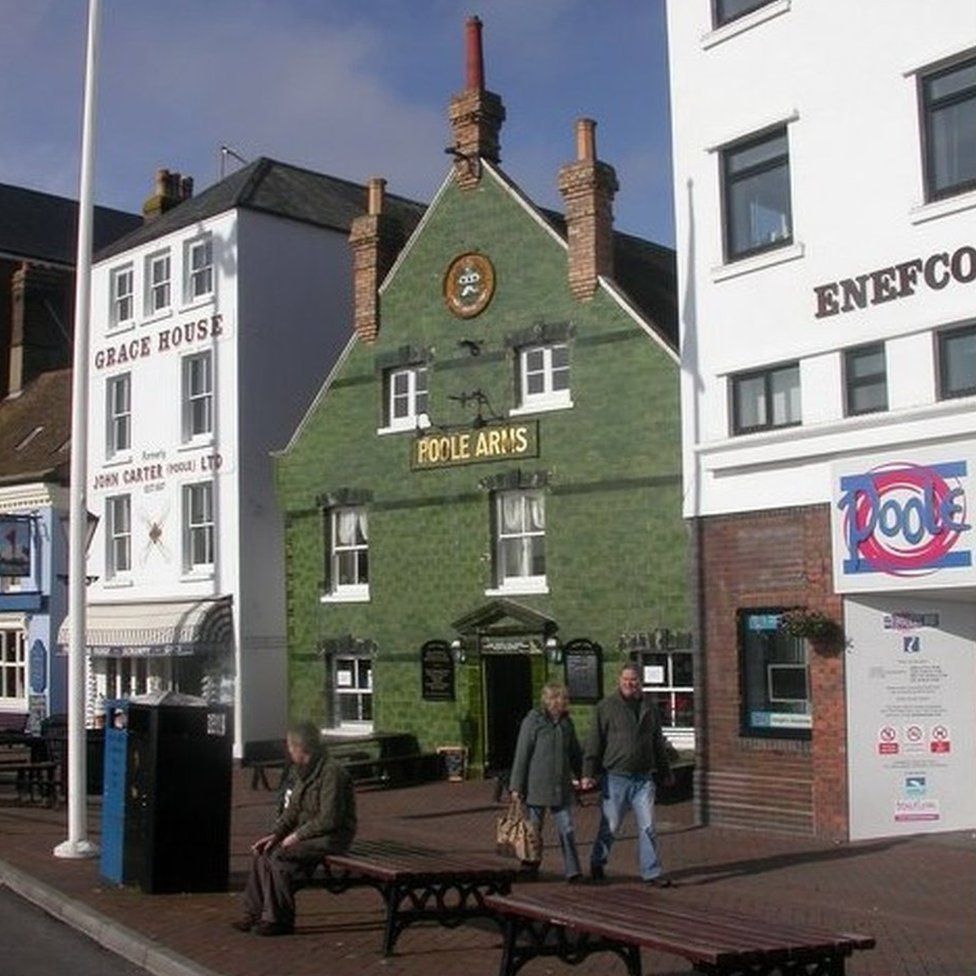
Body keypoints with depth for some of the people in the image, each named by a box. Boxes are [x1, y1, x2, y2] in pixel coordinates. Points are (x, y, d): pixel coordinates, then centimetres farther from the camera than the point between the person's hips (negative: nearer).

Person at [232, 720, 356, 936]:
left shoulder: (332, 772, -20)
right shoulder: (302, 772, 10)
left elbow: (328, 819, -23)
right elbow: (292, 810, 13)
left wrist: (297, 836, -18)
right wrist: (275, 834, -2)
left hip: (332, 836, -9)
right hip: (308, 832, 9)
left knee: (279, 856, -24)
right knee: (262, 851, -7)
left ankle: (280, 921, -13)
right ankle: (254, 913, 1)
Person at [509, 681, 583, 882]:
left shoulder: (566, 722, 8)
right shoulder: (532, 721, -8)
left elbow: (575, 753, 19)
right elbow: (521, 755, -8)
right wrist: (516, 786, -9)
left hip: (561, 787, 4)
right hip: (537, 786, -4)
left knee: (566, 828, -2)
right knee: (534, 829, 8)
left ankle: (572, 870, -2)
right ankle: (530, 867, 23)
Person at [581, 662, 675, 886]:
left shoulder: (648, 707, 10)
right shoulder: (606, 707, -4)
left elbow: (658, 743, 20)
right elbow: (594, 742, -5)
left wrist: (665, 772, 23)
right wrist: (588, 773, -9)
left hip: (643, 779, 3)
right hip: (615, 778, -3)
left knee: (648, 827, 2)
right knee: (609, 826, 7)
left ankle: (651, 872, 9)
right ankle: (597, 864, 27)